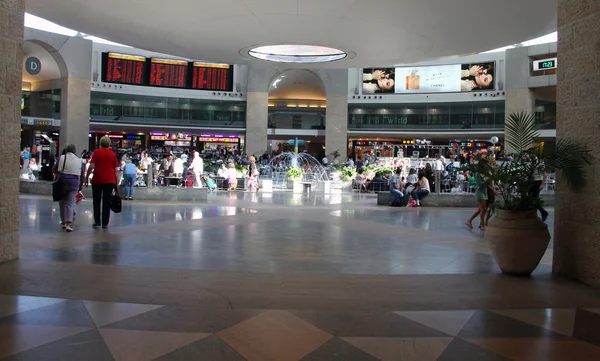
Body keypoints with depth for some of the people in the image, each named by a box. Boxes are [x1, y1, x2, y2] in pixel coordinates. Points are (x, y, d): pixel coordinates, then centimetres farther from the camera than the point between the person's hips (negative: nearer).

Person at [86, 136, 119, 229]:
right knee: (107, 202, 4)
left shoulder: (96, 152, 1)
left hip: (97, 180, -1)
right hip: (109, 180, 1)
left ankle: (97, 222, 11)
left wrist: (87, 176, 5)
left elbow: (91, 166, -8)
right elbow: (116, 169, 3)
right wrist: (116, 182, 9)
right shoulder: (113, 154, 5)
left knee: (97, 202, 10)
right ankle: (105, 223, 5)